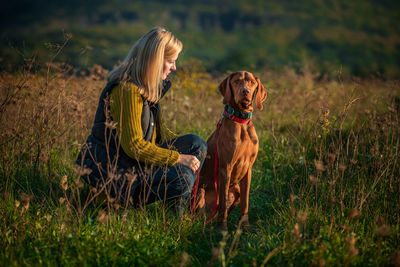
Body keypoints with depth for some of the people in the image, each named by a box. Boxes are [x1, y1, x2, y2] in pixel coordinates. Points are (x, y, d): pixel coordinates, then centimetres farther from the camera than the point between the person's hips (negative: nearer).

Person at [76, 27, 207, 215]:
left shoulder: (149, 87, 10)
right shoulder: (127, 89, -22)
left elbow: (158, 129, 17)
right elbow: (134, 145, -24)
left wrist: (193, 151, 4)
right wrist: (178, 158, -18)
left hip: (136, 161, 10)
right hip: (110, 170, -10)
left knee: (197, 143, 2)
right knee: (182, 178, -25)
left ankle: (175, 211, 4)